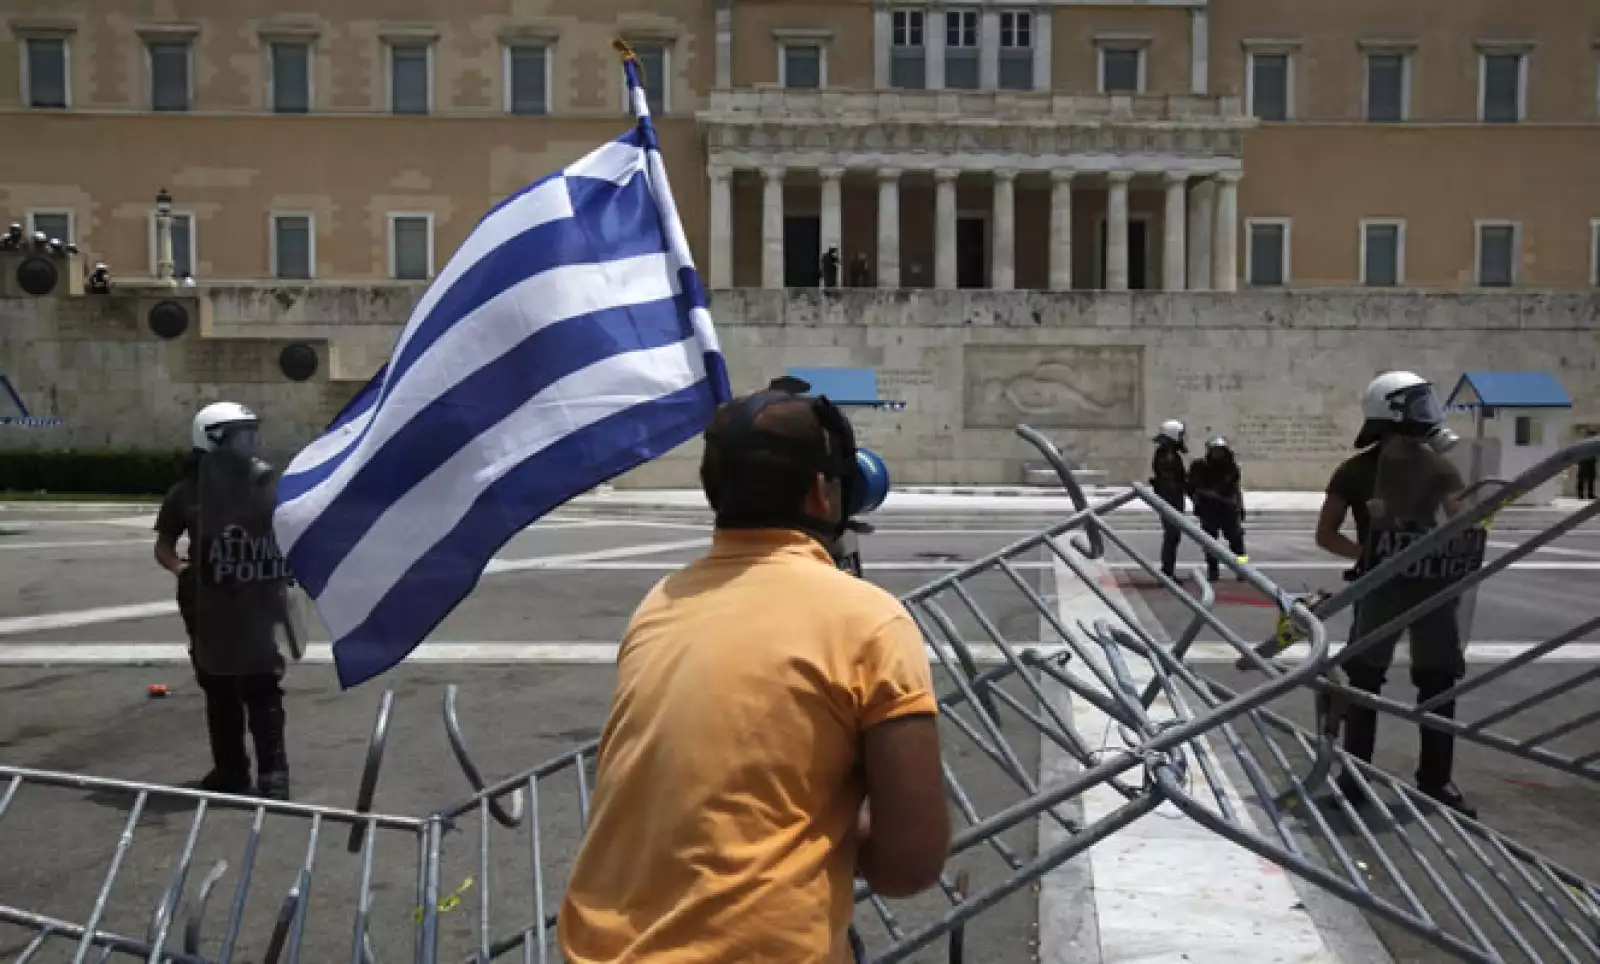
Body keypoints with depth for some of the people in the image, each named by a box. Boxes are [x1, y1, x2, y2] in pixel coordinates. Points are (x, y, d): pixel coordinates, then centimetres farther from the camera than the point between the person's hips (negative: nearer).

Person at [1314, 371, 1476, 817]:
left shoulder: (1440, 469, 4)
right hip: (1380, 584, -3)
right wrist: (1366, 554, -17)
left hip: (1433, 583, 4)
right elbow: (1325, 534, -2)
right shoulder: (1357, 471, -5)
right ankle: (1354, 773, 12)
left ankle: (1436, 778, 19)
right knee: (1364, 680, 1)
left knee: (1439, 682, 7)